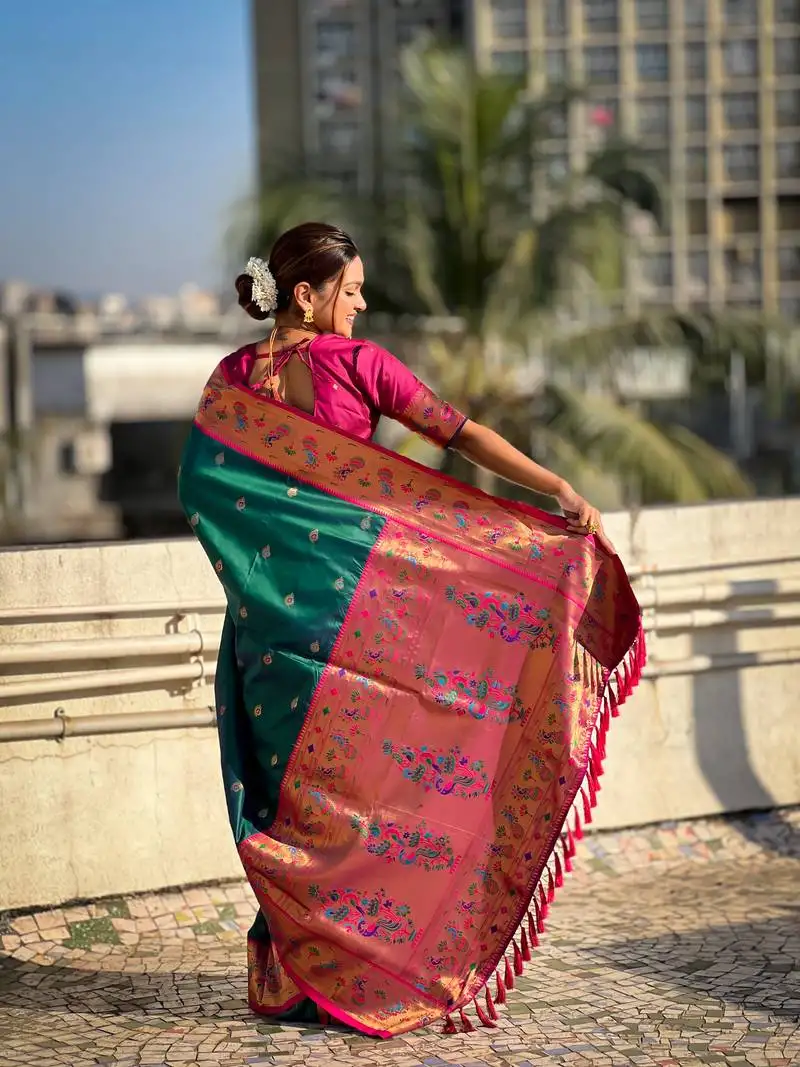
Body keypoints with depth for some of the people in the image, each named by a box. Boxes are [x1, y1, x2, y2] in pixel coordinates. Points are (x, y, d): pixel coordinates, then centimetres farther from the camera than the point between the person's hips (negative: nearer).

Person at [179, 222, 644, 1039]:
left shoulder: (233, 378, 5)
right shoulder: (357, 363, -8)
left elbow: (198, 485, 2)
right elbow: (460, 434, -14)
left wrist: (254, 570, 13)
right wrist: (559, 489, -16)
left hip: (271, 607, 4)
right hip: (355, 605, -4)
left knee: (291, 778, 10)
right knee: (367, 767, 5)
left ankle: (292, 975, 15)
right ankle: (383, 971, 10)